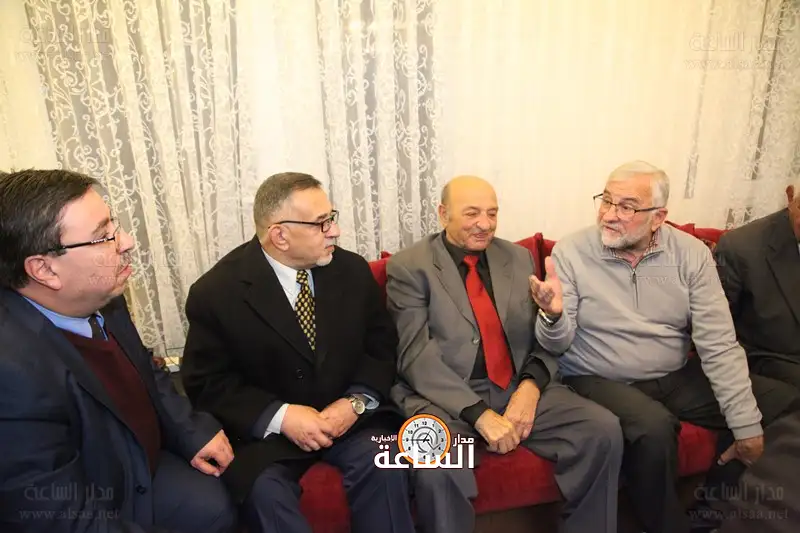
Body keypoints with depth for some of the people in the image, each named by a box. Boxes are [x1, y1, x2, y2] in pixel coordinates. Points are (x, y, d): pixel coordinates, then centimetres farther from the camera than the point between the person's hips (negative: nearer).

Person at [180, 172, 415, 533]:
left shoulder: (353, 270, -2)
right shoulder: (215, 292, -11)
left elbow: (382, 346, 4)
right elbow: (205, 383, -6)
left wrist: (357, 401, -14)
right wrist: (279, 416, -19)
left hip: (349, 413, 2)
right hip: (263, 427, -1)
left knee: (383, 466, -24)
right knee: (266, 491, -29)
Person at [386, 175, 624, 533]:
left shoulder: (519, 258, 12)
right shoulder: (408, 267, -3)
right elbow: (416, 356, -11)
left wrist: (532, 384, -10)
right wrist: (478, 413, -20)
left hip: (519, 388, 5)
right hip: (447, 398, -4)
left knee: (604, 430, -14)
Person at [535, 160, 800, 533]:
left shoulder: (690, 253, -4)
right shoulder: (571, 252, -11)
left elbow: (718, 344, -5)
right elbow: (556, 345, -11)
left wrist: (747, 425, -10)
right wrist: (554, 315, -35)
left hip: (677, 378, 5)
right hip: (599, 380, -4)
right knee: (654, 428, -33)